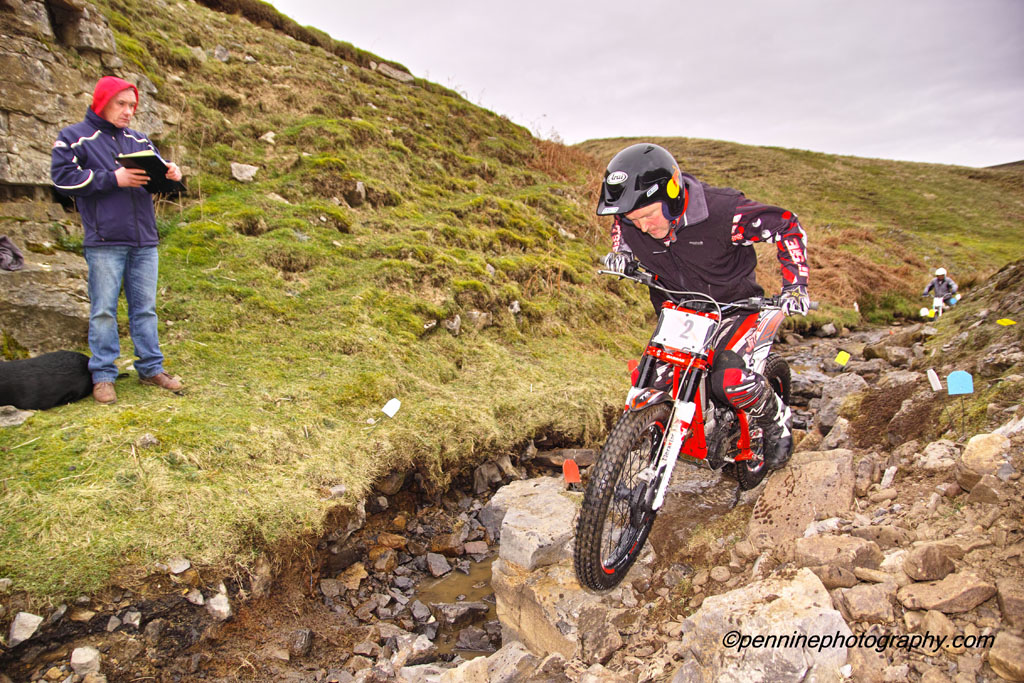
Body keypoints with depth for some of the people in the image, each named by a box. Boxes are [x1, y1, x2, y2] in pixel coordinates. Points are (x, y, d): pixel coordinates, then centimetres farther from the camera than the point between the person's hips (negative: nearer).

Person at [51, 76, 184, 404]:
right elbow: (63, 177, -6)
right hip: (104, 242, -4)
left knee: (145, 307, 9)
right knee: (104, 310, -1)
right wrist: (113, 178, -14)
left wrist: (170, 173, -4)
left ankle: (151, 368, 17)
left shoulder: (138, 140, 17)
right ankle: (103, 375, 8)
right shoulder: (74, 137, 3)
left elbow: (156, 169, 20)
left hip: (144, 241, 5)